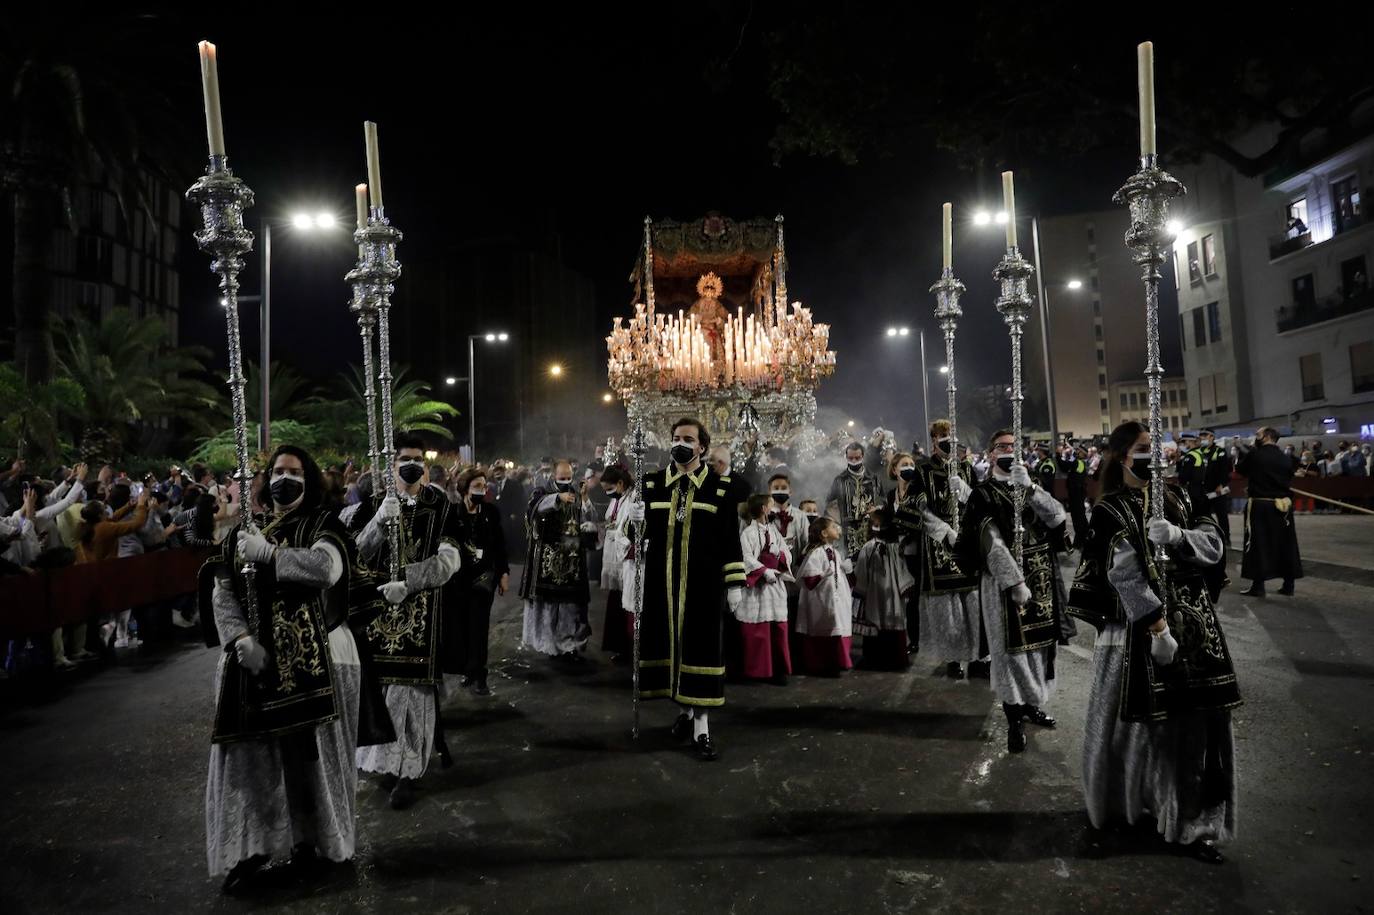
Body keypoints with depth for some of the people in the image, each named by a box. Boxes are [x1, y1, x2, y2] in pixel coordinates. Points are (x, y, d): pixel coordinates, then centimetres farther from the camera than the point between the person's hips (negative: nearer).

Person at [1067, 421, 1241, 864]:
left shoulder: (1174, 496, 9)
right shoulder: (1110, 511, -9)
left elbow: (1213, 543, 3)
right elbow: (1126, 576, -16)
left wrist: (1176, 535, -16)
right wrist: (1157, 628, -20)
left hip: (1193, 622, 6)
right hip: (1140, 629, -5)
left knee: (1198, 721, 8)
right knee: (1147, 722, 4)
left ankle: (1191, 820, 21)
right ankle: (1132, 803, 26)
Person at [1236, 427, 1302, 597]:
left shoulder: (1254, 455, -10)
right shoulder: (1286, 459, 4)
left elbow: (1240, 469, 6)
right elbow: (1289, 482, 11)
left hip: (1259, 506, -4)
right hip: (1282, 505, 5)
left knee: (1258, 545, 0)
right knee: (1286, 545, 11)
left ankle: (1258, 586, 1)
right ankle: (1289, 585, 18)